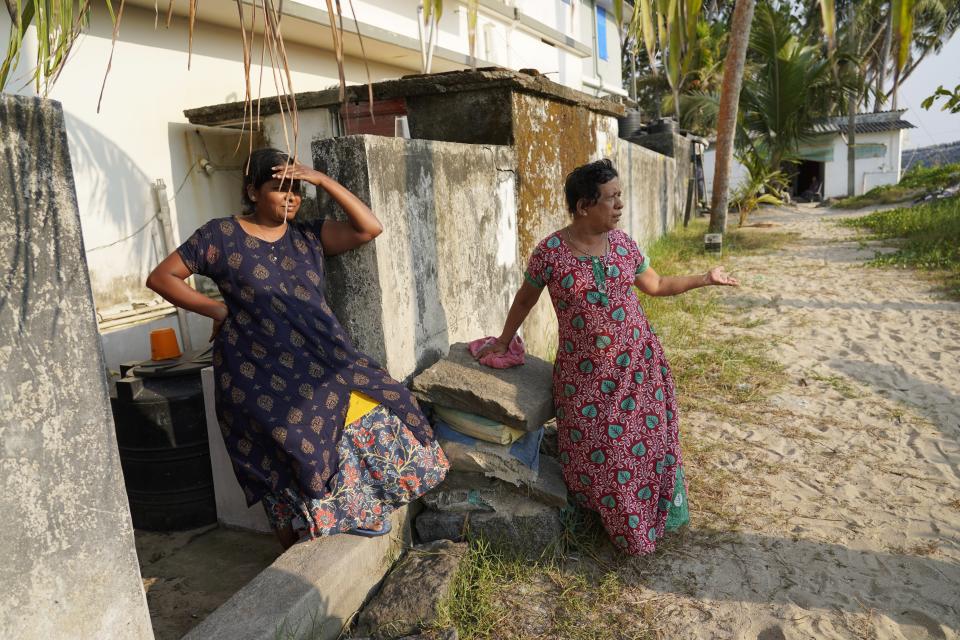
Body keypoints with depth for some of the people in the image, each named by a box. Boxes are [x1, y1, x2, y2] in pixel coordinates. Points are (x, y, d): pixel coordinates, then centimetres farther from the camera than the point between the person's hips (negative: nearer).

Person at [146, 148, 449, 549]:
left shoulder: (308, 236, 10)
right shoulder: (221, 236, 0)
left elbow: (370, 228, 1)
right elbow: (160, 277, 3)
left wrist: (323, 180, -4)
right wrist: (216, 309, -5)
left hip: (322, 368, 5)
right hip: (262, 379, -4)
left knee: (373, 418, -7)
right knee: (294, 473, -4)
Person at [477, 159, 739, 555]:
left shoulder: (622, 243, 0)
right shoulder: (550, 251, -12)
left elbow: (655, 285, 13)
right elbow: (525, 299, 2)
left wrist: (704, 279, 8)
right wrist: (502, 342, 10)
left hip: (636, 361, 3)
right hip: (584, 371, -3)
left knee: (644, 441, 11)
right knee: (593, 452, 7)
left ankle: (652, 516, 34)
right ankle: (610, 520, 33)